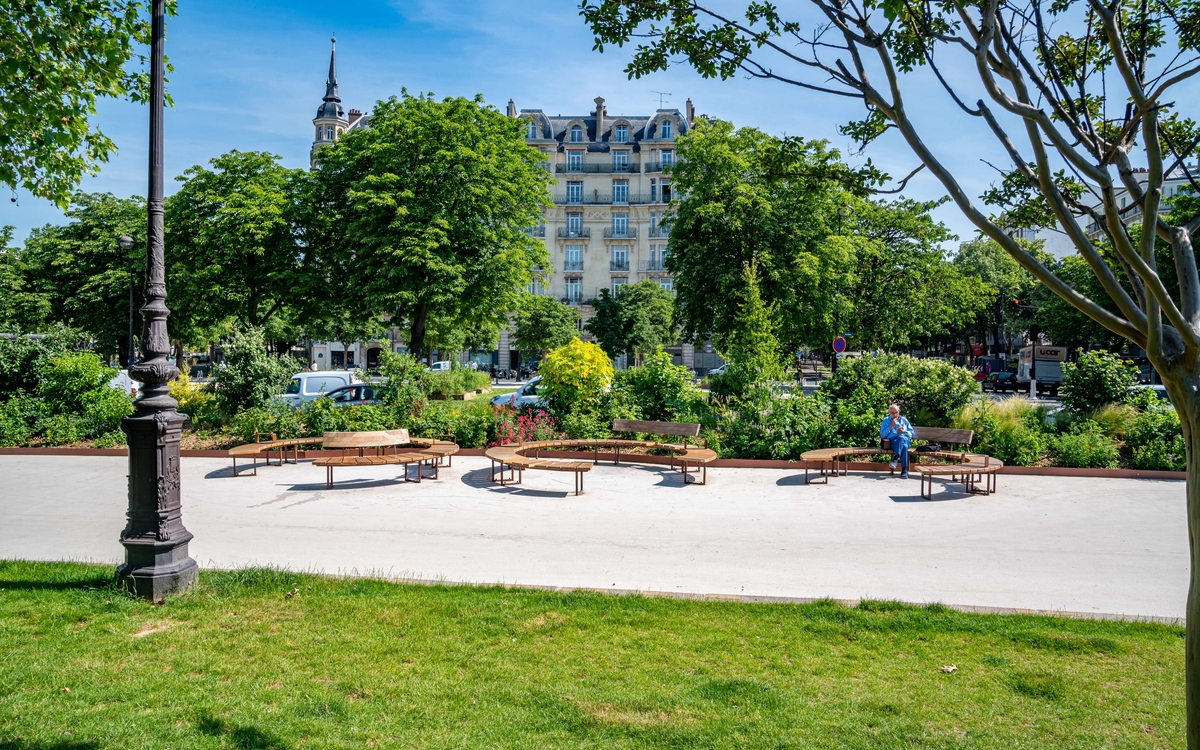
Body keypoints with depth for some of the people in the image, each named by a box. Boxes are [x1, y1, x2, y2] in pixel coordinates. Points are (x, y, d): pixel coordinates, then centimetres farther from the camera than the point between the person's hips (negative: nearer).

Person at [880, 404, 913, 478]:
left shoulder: (904, 420, 23)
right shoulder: (886, 420, 17)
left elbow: (912, 433, 17)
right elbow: (882, 435, 5)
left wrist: (904, 432, -4)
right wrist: (891, 426, -5)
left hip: (905, 440, 1)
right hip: (893, 441, -1)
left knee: (900, 438, -39)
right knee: (904, 446, -37)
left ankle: (895, 460, -43)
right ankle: (904, 470, -40)